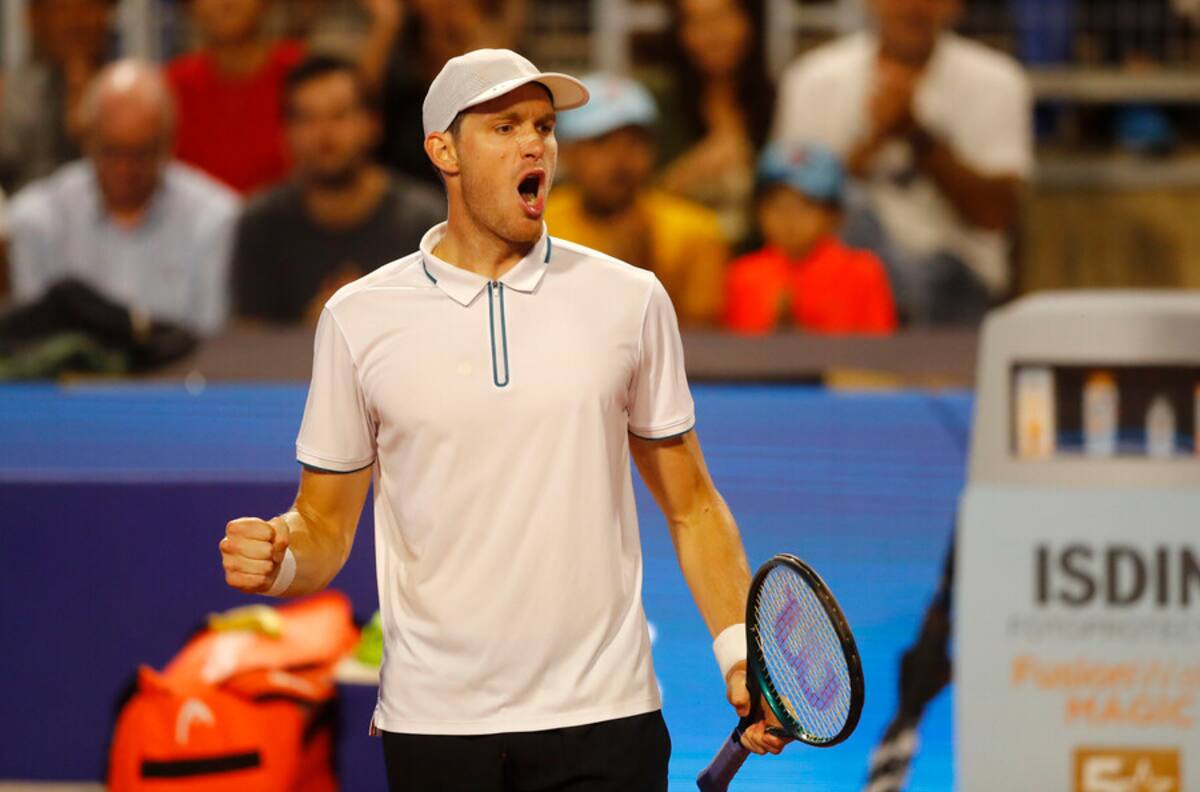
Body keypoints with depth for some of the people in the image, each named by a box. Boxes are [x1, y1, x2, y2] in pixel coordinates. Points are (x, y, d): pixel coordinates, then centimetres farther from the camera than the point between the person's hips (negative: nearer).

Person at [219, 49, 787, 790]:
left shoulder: (630, 299, 4)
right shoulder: (360, 318, 2)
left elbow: (690, 506, 9)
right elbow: (326, 525, 8)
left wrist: (740, 654, -3)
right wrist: (276, 556, -15)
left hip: (603, 721, 0)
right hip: (434, 725, 0)